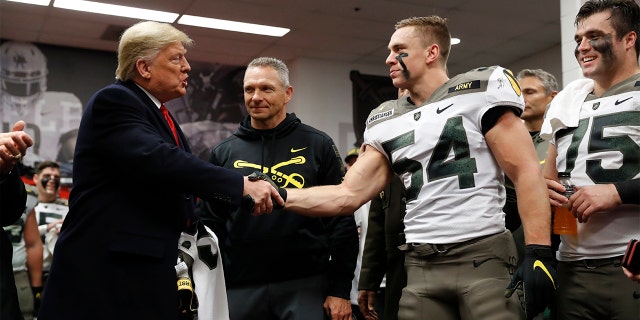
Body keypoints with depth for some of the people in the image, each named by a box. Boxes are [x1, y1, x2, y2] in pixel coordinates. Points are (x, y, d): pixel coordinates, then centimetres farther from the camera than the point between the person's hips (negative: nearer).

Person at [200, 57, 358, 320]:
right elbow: (211, 227, 9)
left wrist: (340, 289, -4)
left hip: (306, 285, -2)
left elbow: (342, 221, 0)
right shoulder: (223, 153, 8)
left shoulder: (317, 145, 2)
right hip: (241, 288, 2)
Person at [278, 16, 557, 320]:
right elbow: (348, 196, 8)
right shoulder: (385, 122, 12)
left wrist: (539, 252, -14)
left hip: (483, 257, -4)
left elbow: (526, 171, -6)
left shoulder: (479, 91, -2)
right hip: (421, 266, 5)